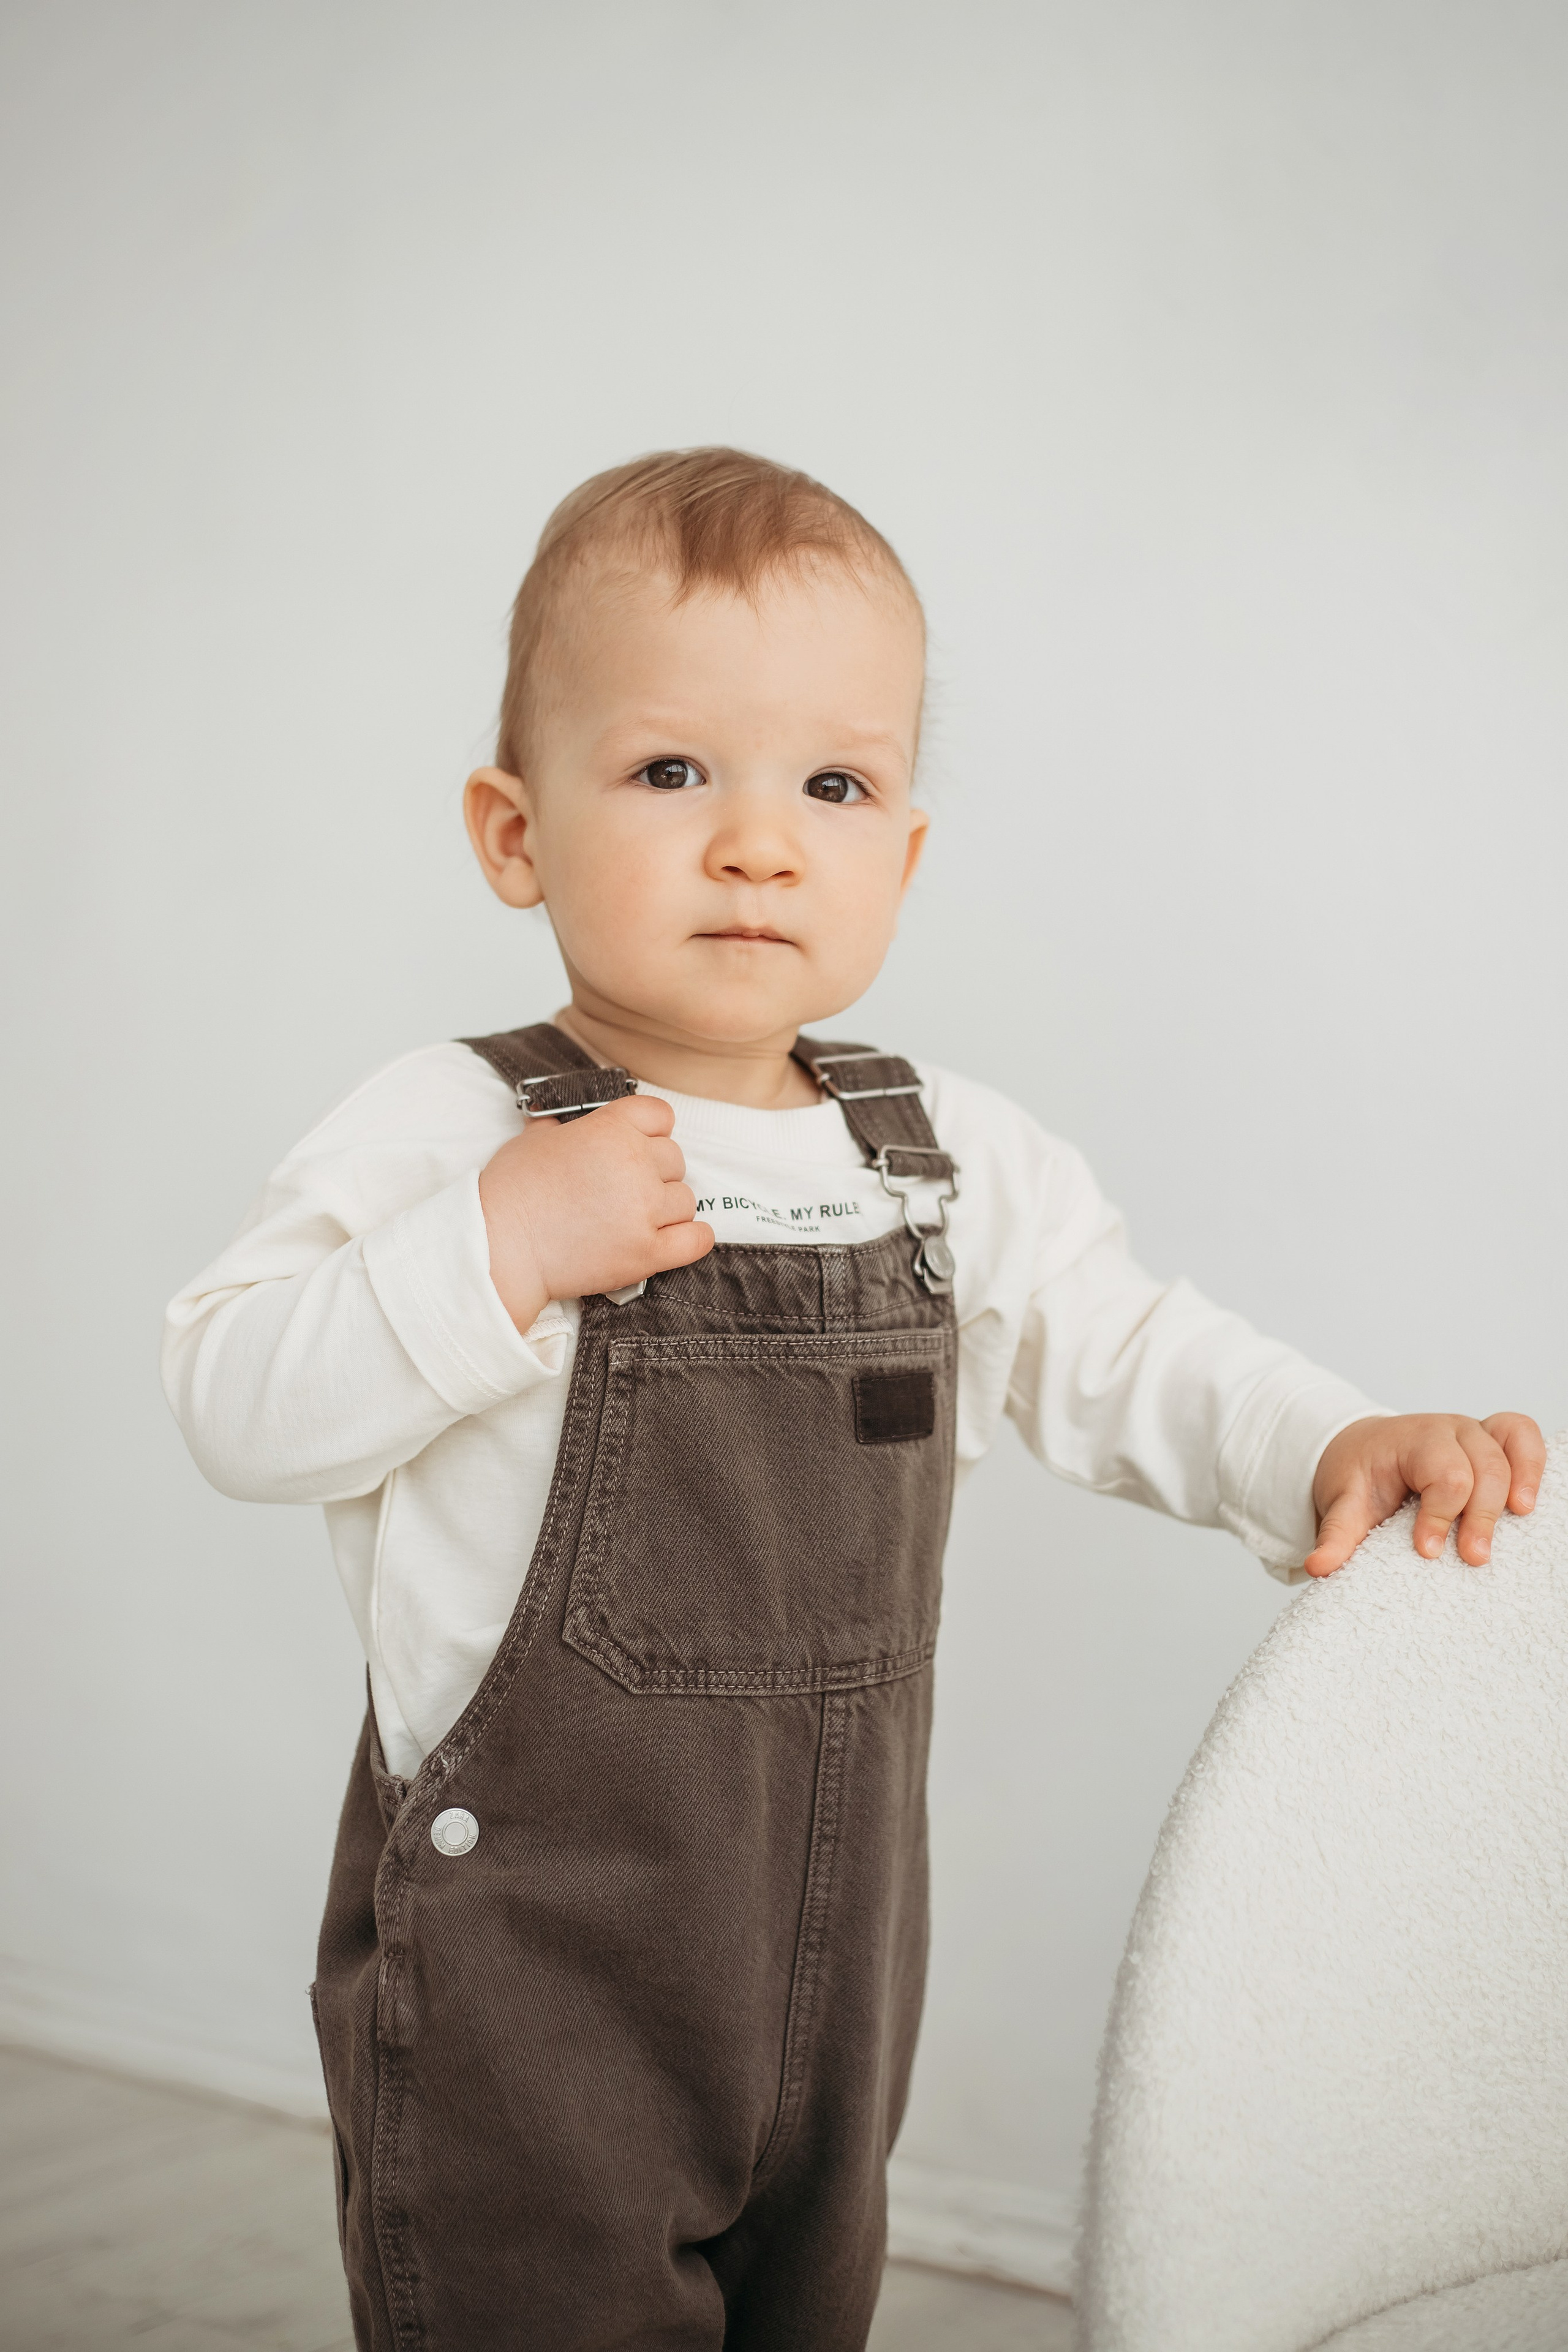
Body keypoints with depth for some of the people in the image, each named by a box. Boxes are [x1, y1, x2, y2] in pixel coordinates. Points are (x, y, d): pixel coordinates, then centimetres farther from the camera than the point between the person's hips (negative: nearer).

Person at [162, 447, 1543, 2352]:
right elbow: (238, 1410, -18)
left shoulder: (957, 1162, 3)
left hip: (830, 1957, 6)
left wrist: (1336, 1447, -2)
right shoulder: (443, 1136, -14)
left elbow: (1119, 1353, 13)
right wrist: (499, 1253, -29)